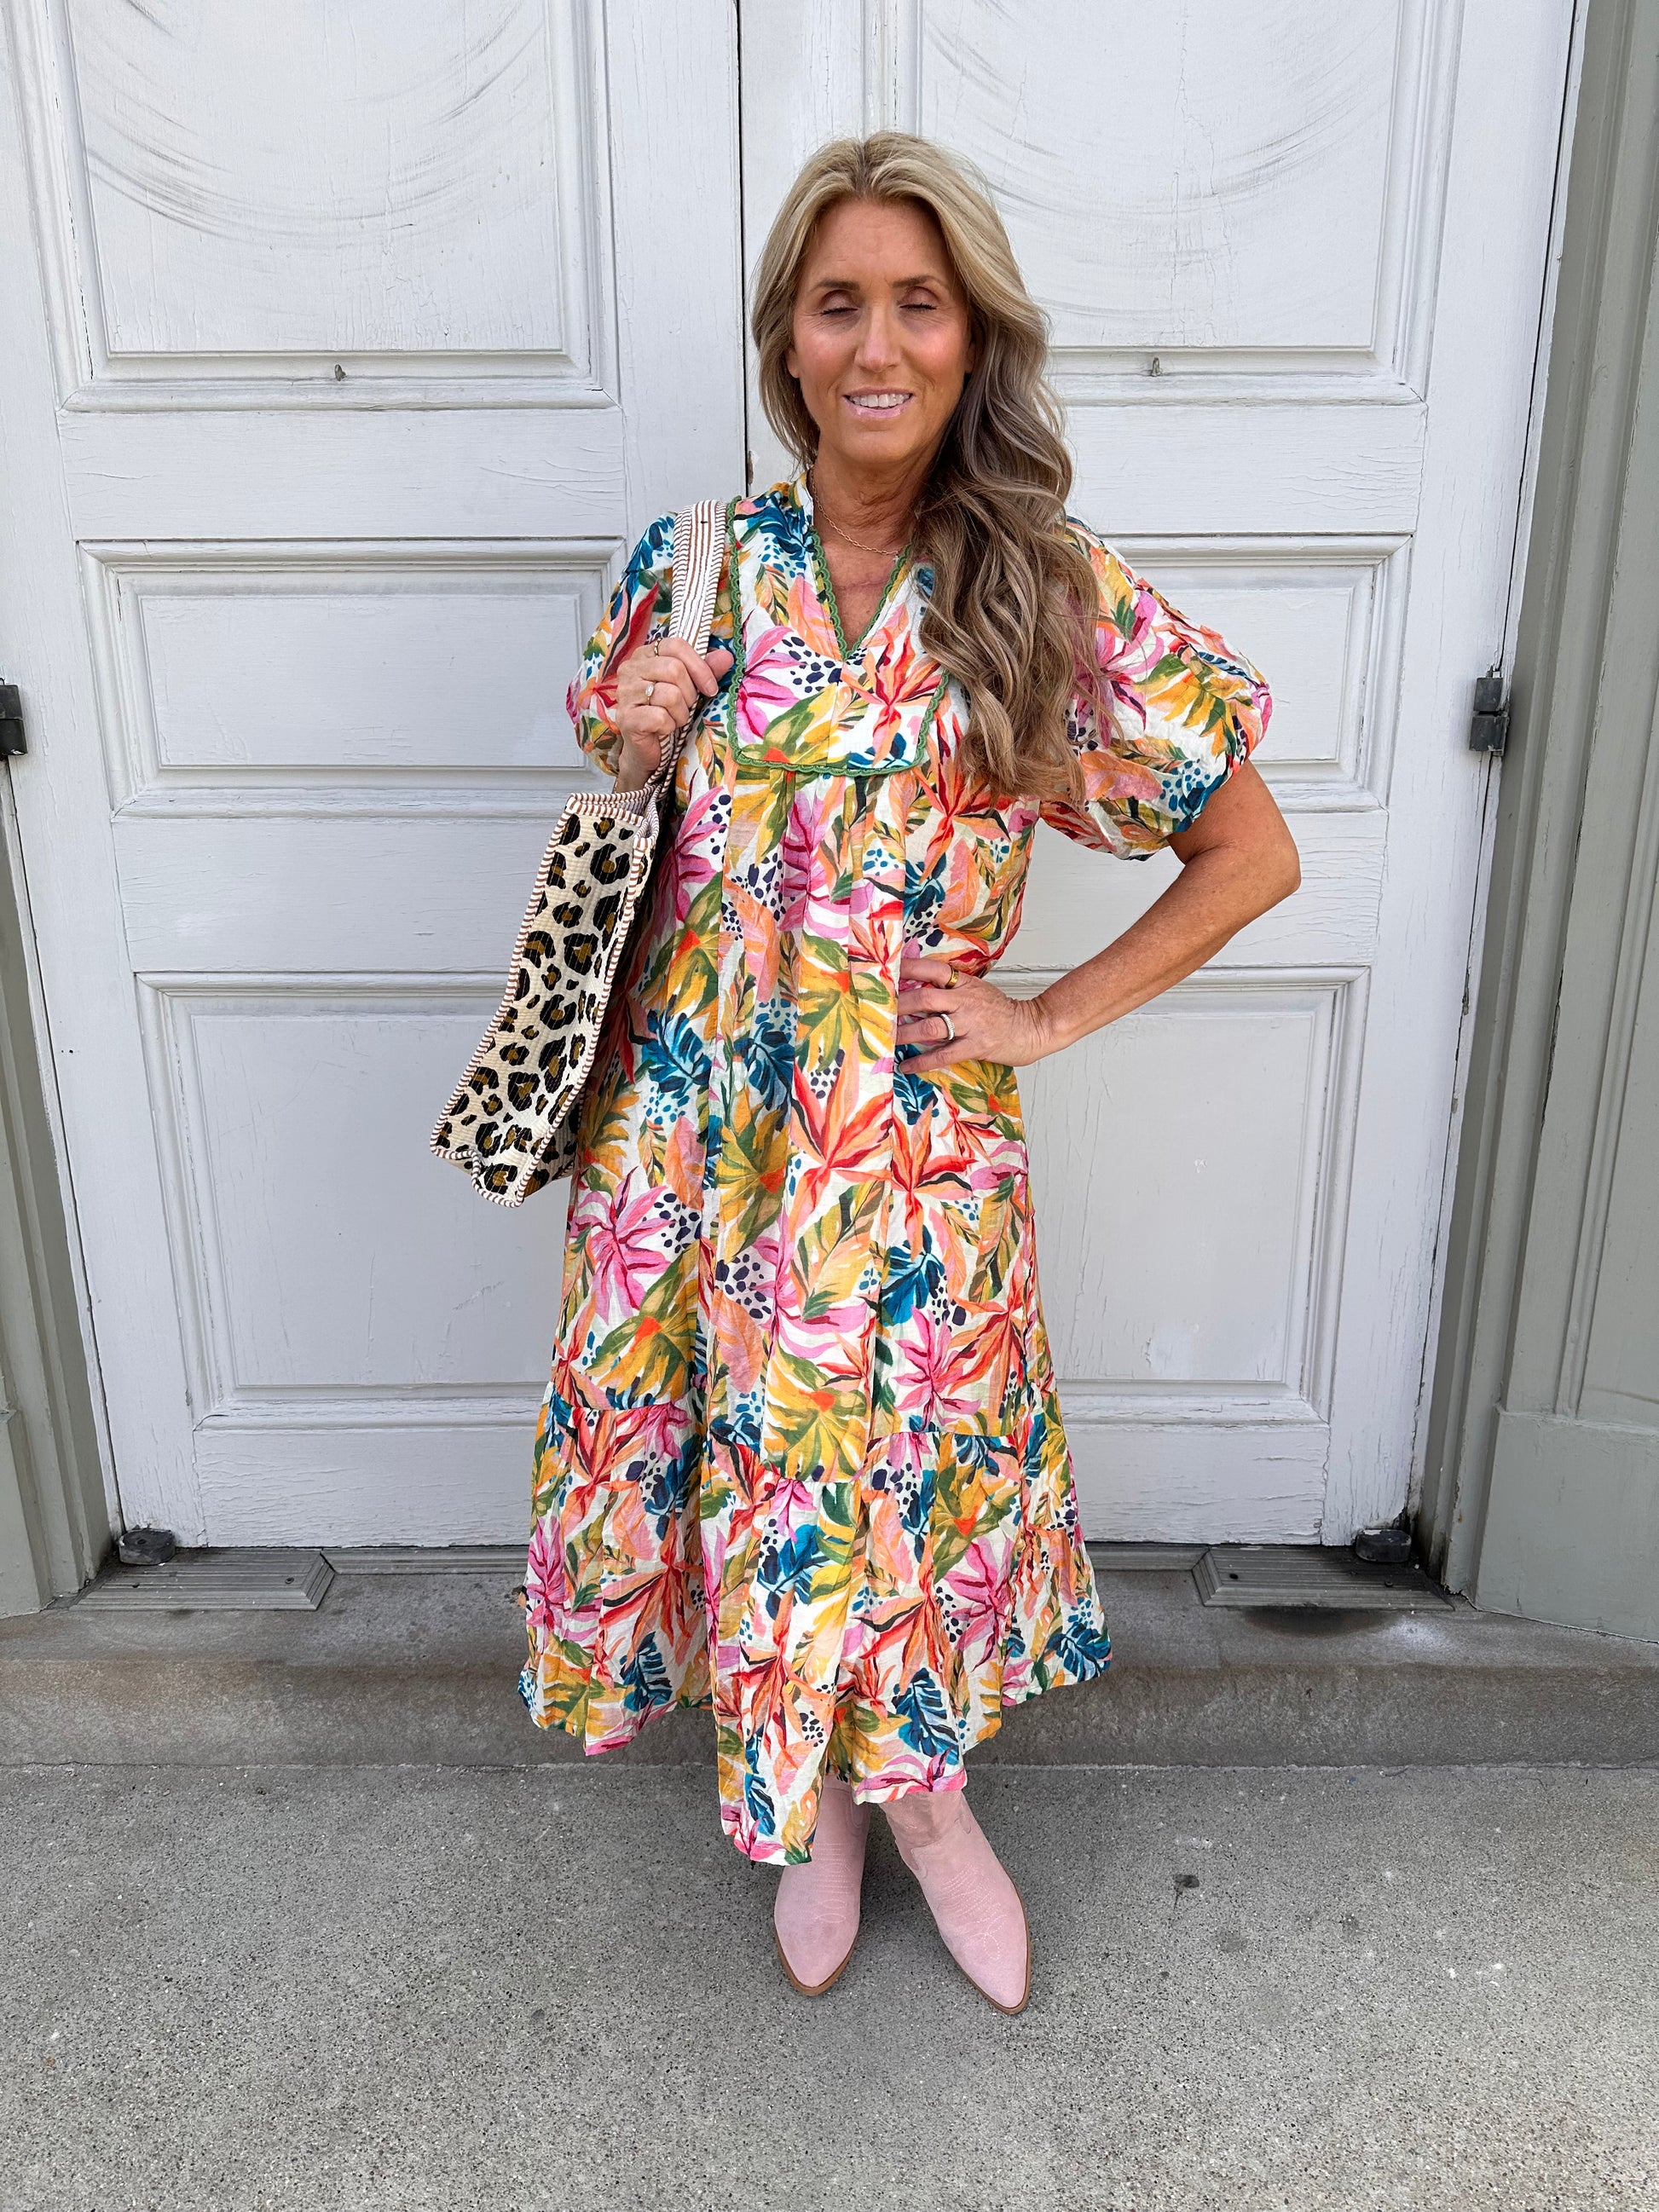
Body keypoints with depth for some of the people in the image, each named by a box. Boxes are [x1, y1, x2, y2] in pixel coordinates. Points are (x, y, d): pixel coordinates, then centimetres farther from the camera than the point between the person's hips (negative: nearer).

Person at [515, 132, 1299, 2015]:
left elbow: (1254, 853, 0)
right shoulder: (694, 568, 2)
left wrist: (1055, 1015, -5)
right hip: (698, 1123, 3)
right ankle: (814, 1807, 43)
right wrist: (628, 759, -9)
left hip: (911, 1145, -2)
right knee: (733, 1456, 14)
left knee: (903, 1459, 11)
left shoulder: (1057, 596, -6)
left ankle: (922, 1787, 44)